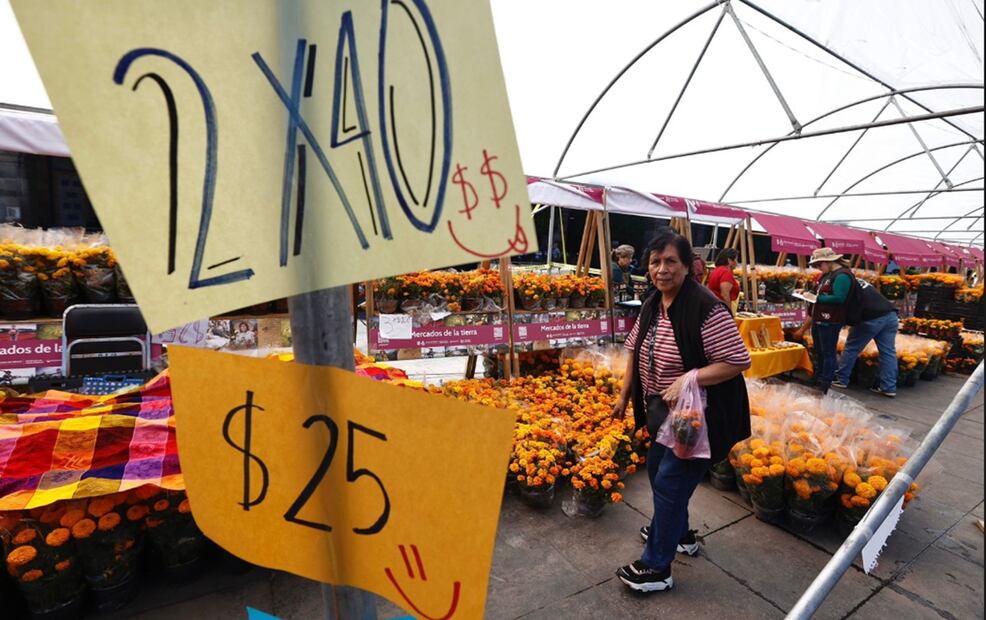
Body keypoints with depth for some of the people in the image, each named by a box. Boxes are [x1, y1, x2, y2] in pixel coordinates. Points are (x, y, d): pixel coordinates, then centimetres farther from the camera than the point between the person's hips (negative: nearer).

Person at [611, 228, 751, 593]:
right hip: (665, 412, 8)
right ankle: (679, 534, 48)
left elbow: (740, 361, -23)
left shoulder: (706, 308, -24)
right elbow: (636, 351, 10)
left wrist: (688, 379, -32)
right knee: (658, 471, 22)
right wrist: (625, 396, 12)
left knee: (669, 483, 1)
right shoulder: (651, 305, 1)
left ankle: (657, 568, 21)